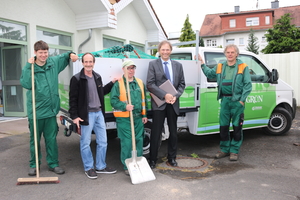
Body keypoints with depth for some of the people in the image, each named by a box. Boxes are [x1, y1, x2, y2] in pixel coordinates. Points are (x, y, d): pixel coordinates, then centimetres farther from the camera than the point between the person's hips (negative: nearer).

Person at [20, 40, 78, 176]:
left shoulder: (54, 63, 5)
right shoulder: (29, 67, -6)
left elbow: (64, 57, 25)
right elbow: (26, 84, -22)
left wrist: (70, 54, 4)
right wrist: (29, 66, -23)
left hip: (51, 110, 3)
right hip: (35, 111, -2)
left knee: (51, 139, 11)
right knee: (35, 139, 11)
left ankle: (53, 163, 23)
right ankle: (34, 164, 26)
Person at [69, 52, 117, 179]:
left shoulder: (97, 77, 12)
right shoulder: (77, 79, -8)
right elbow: (73, 99, -9)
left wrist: (112, 83, 17)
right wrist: (74, 116, -13)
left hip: (99, 113, 7)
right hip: (86, 115, -6)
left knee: (103, 142, 12)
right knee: (86, 143, 4)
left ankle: (101, 167, 27)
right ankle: (88, 168, 21)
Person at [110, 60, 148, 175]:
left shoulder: (140, 83, 13)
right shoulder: (118, 84, -2)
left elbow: (143, 100, 16)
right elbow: (113, 100, -7)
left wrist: (144, 115, 12)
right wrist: (125, 106, -21)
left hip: (138, 118, 5)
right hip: (124, 118, -5)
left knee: (139, 141, 9)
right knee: (126, 143, -3)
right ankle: (127, 166, 10)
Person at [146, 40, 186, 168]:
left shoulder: (178, 65, 11)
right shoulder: (153, 64, 0)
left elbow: (182, 84, 9)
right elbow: (150, 84, -8)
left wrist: (175, 96, -8)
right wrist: (164, 95, -16)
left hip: (173, 103, 4)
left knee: (173, 132, 11)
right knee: (156, 132, 0)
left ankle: (172, 158, 25)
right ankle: (153, 159, 11)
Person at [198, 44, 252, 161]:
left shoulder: (243, 67, 0)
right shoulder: (220, 67, 12)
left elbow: (248, 85, -3)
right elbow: (209, 74, 28)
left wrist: (242, 100, -10)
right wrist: (202, 64, 18)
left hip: (237, 101, -4)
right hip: (224, 100, 4)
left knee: (237, 127, 2)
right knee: (223, 126, 9)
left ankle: (234, 151, 14)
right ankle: (225, 149, 23)